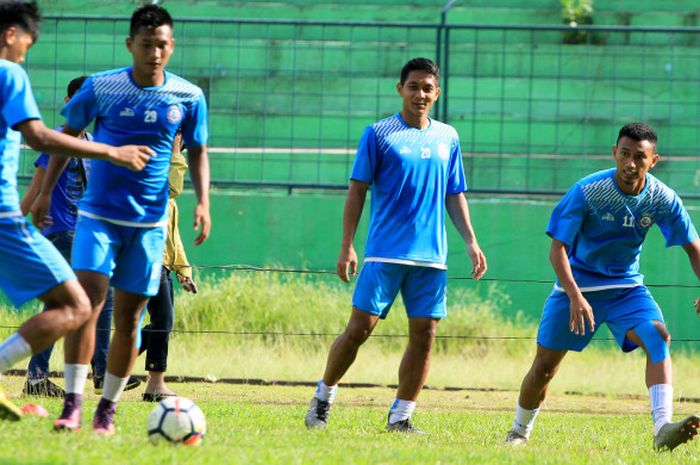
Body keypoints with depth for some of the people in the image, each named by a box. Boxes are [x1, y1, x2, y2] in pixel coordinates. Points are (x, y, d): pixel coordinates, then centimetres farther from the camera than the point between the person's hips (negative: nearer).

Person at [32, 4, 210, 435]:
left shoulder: (188, 97, -1)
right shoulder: (100, 87, -4)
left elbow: (197, 153, 12)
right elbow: (68, 136, 9)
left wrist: (203, 202, -2)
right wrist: (46, 192, 5)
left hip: (149, 221, 1)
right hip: (99, 214, -1)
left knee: (129, 315, 3)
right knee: (87, 299, -16)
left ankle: (108, 409, 14)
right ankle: (73, 403, -15)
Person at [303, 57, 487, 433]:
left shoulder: (447, 138, 13)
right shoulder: (379, 134, 1)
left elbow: (455, 196, 18)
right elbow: (357, 191, 0)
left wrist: (470, 241, 8)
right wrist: (347, 246, -6)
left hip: (431, 257, 4)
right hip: (384, 252, -4)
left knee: (424, 335, 1)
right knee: (359, 328, -7)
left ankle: (400, 417, 9)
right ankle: (323, 398, 10)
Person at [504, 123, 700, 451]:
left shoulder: (663, 200, -13)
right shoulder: (587, 191, -22)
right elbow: (557, 249, -21)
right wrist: (575, 297, -35)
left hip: (627, 287, 2)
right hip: (578, 285, -2)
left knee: (657, 336, -26)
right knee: (545, 365, 3)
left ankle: (662, 429, -37)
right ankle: (519, 432, 30)